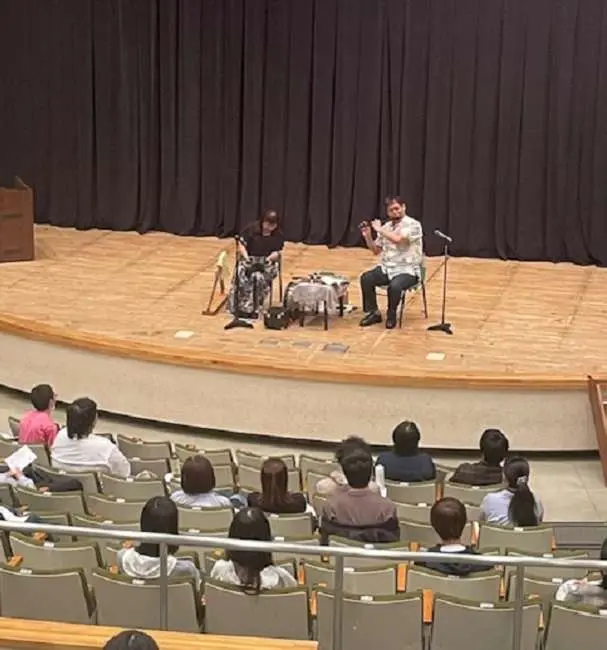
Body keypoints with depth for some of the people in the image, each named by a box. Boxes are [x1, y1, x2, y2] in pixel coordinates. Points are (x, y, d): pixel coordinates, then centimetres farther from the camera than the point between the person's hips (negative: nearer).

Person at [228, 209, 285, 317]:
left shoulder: (278, 235, -2)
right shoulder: (251, 229, -6)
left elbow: (277, 252, 0)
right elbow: (241, 245, -3)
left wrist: (269, 258, -21)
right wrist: (246, 257, -20)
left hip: (267, 262, 0)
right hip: (249, 259, 0)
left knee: (259, 277, -34)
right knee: (242, 275, -31)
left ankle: (252, 308, -26)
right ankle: (241, 307, -24)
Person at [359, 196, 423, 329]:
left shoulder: (413, 225, -11)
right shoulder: (385, 227, 10)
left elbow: (397, 239, -27)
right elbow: (376, 250, 15)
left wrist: (379, 229, -15)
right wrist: (368, 236, -2)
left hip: (407, 270, -6)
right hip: (387, 268, 6)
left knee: (394, 286, -36)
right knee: (366, 278, -21)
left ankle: (391, 315, -8)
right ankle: (373, 313, -6)